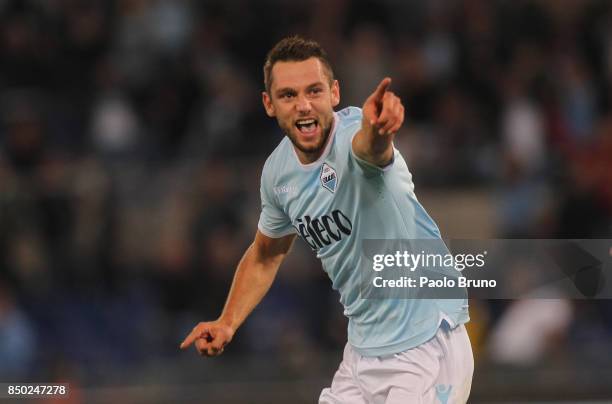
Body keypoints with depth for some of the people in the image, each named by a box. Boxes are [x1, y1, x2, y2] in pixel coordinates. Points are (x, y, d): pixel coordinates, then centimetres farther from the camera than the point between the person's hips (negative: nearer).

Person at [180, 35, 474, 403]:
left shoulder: (352, 131, -21)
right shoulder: (277, 171, 0)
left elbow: (370, 148, -49)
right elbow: (266, 254, 18)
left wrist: (376, 132, -72)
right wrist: (227, 324, 6)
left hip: (425, 345, -6)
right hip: (363, 351, 7)